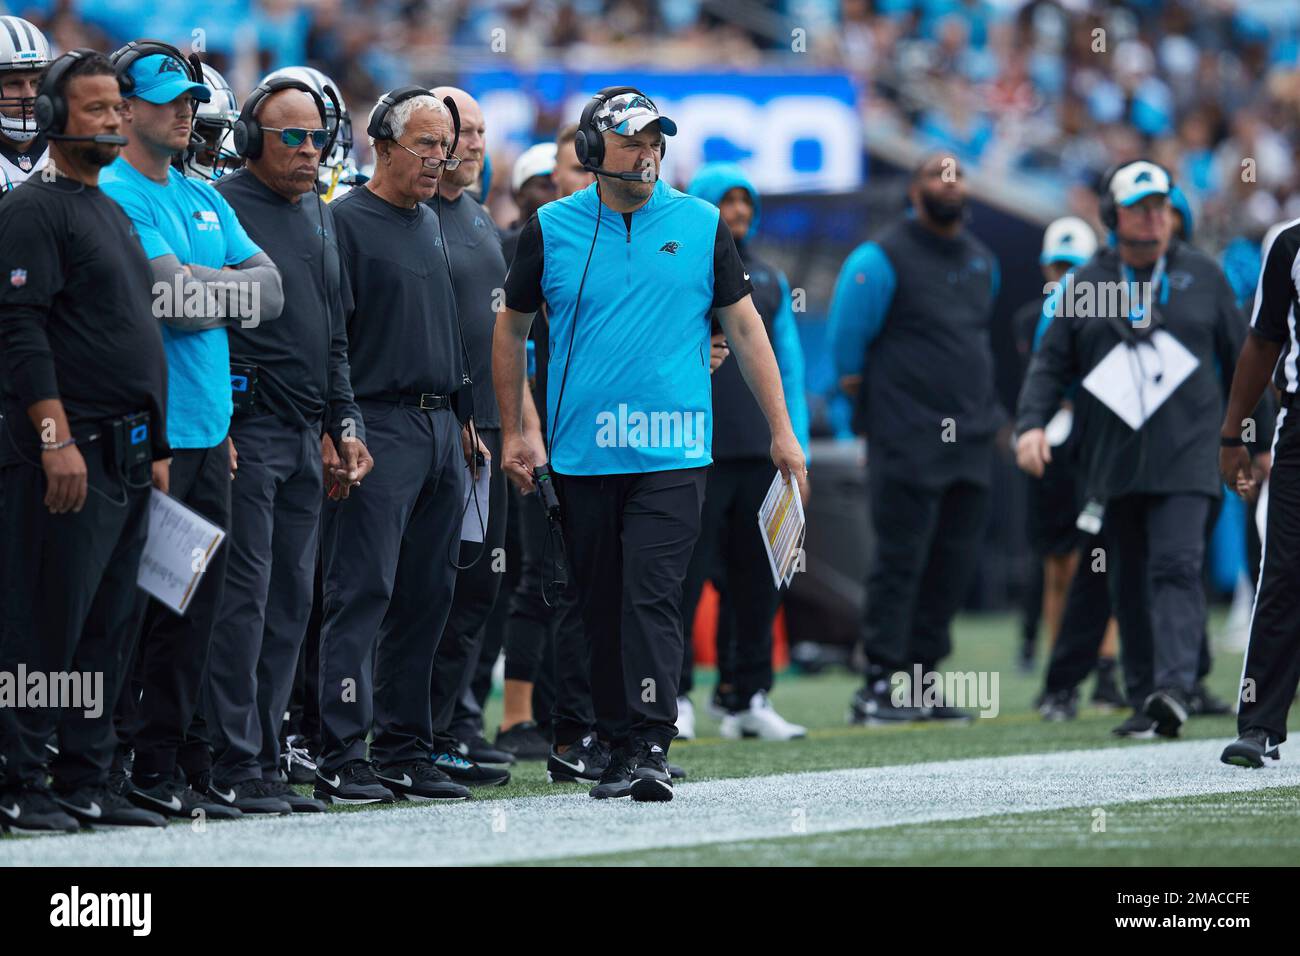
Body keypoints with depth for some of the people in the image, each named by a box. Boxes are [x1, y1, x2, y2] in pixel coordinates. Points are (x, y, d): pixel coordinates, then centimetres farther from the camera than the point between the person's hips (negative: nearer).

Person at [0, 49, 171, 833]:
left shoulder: (115, 213, 20)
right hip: (68, 453, -9)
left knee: (109, 629, 9)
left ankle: (87, 782, 13)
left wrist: (156, 450, 21)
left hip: (128, 453, 9)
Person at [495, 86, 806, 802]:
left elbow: (744, 327, 9)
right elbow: (511, 329, 14)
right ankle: (620, 747, 14)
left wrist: (781, 431, 6)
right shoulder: (551, 229, 5)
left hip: (672, 454, -2)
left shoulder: (701, 225, 5)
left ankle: (652, 748, -16)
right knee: (601, 607, 6)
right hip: (581, 454, 2)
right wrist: (512, 433, 9)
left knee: (652, 595, -13)